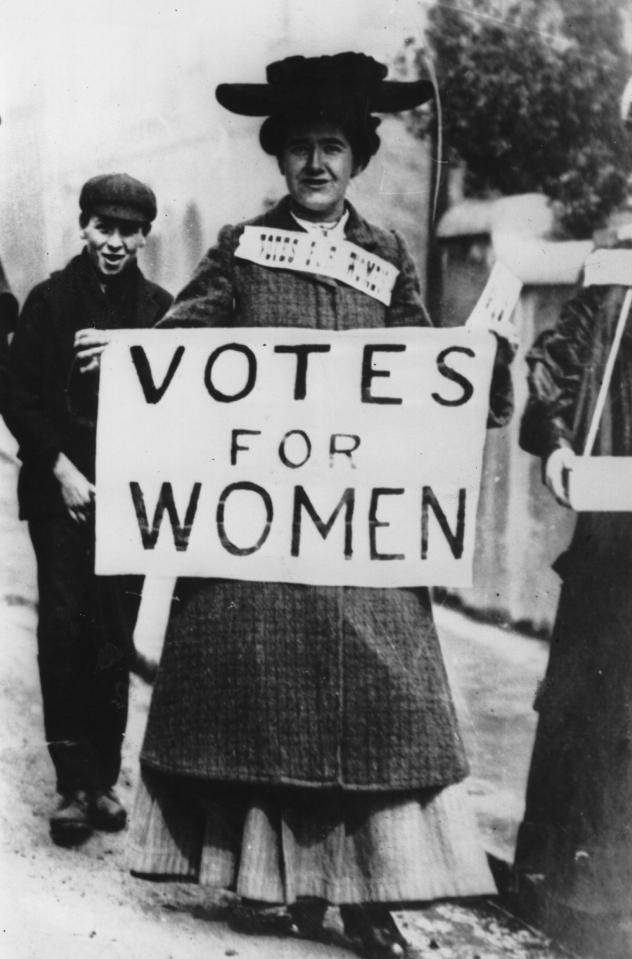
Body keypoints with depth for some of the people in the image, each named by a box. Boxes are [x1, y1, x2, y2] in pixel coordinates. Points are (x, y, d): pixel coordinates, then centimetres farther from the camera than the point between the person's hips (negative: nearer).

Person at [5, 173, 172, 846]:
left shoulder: (158, 309, 4)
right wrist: (61, 468, -7)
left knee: (116, 634, 3)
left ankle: (104, 778, 14)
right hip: (60, 487, -1)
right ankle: (73, 784, 5)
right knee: (64, 626, -3)